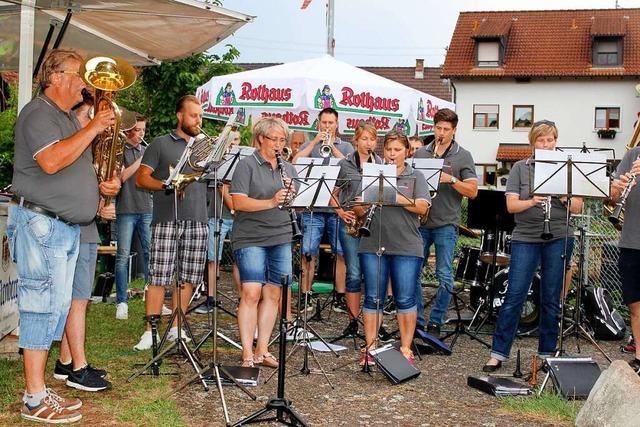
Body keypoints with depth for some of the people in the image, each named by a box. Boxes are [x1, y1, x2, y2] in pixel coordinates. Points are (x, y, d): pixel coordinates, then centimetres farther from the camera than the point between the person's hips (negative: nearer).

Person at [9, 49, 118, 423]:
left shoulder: (69, 118, 20)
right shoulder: (39, 113, -10)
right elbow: (51, 161, -27)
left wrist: (100, 185, 9)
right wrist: (93, 129, -21)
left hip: (67, 226, 10)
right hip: (40, 223, -10)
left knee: (57, 307, 11)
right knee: (43, 305, -7)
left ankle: (40, 389, 19)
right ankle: (35, 400, -1)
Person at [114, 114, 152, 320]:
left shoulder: (146, 151, 15)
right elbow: (122, 176, -11)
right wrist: (140, 160, -11)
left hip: (146, 209, 4)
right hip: (126, 210, -4)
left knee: (150, 254, 4)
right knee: (123, 256, -2)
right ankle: (122, 303, 3)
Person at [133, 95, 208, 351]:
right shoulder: (161, 144, 7)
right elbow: (141, 178, 1)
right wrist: (167, 185, -16)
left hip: (197, 221, 4)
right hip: (167, 220, -4)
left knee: (188, 279, 5)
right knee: (159, 278, -5)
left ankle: (176, 328, 15)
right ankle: (151, 331, 2)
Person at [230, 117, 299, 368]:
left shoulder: (288, 169, 16)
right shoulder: (246, 165, -2)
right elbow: (238, 202, -13)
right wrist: (271, 202, -23)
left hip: (281, 239, 6)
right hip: (250, 239, -5)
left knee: (272, 294, 6)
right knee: (251, 292, -12)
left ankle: (263, 349, 14)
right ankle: (247, 352, -6)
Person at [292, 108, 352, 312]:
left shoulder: (346, 146, 15)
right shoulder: (309, 145, 14)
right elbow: (295, 163, -4)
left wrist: (332, 147, -11)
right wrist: (315, 142, -7)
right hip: (313, 208, 0)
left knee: (341, 253, -1)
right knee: (308, 253, -2)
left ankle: (340, 297, 8)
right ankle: (305, 296, 6)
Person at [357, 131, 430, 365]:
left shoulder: (415, 176, 8)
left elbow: (422, 207, -6)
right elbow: (358, 210, 9)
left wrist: (397, 197, -17)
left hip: (406, 248, -1)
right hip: (373, 246, 2)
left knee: (405, 300, 2)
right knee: (373, 299, 5)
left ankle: (406, 349, 12)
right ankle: (370, 347, 13)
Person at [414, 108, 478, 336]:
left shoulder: (463, 156, 2)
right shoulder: (420, 153, 10)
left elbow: (472, 191, -3)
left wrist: (450, 179, -17)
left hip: (445, 225, -3)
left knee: (444, 276, -2)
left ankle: (435, 323, 10)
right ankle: (416, 321, 15)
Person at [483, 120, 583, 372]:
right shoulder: (520, 168, 5)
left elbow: (577, 208, 3)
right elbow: (511, 205, -4)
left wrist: (564, 197, -17)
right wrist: (533, 201, -22)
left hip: (558, 238, 1)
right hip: (525, 239, -1)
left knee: (551, 299, 6)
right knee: (514, 296, -4)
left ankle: (547, 353, 17)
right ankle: (498, 354, 1)